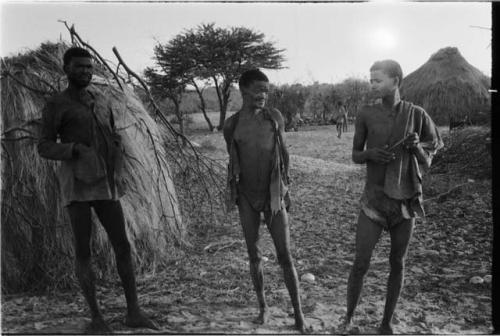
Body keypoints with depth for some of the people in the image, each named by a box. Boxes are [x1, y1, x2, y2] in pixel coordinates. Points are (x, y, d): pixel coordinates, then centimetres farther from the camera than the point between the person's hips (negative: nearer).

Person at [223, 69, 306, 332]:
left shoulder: (275, 117, -1)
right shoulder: (231, 125, -1)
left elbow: (284, 153, 9)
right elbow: (233, 162, 10)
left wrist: (284, 187, 11)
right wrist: (232, 193, 11)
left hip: (273, 196, -1)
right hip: (246, 197, 1)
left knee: (285, 257, -2)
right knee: (254, 255, 9)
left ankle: (298, 314, 9)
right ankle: (263, 307, 25)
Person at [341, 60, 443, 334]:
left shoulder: (417, 115, -4)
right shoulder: (366, 114, -4)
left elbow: (427, 163, 2)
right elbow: (355, 156, 4)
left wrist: (416, 147, -21)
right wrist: (370, 154, -19)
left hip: (406, 200, 1)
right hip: (374, 199, 0)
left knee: (397, 264, 11)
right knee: (360, 264, 0)